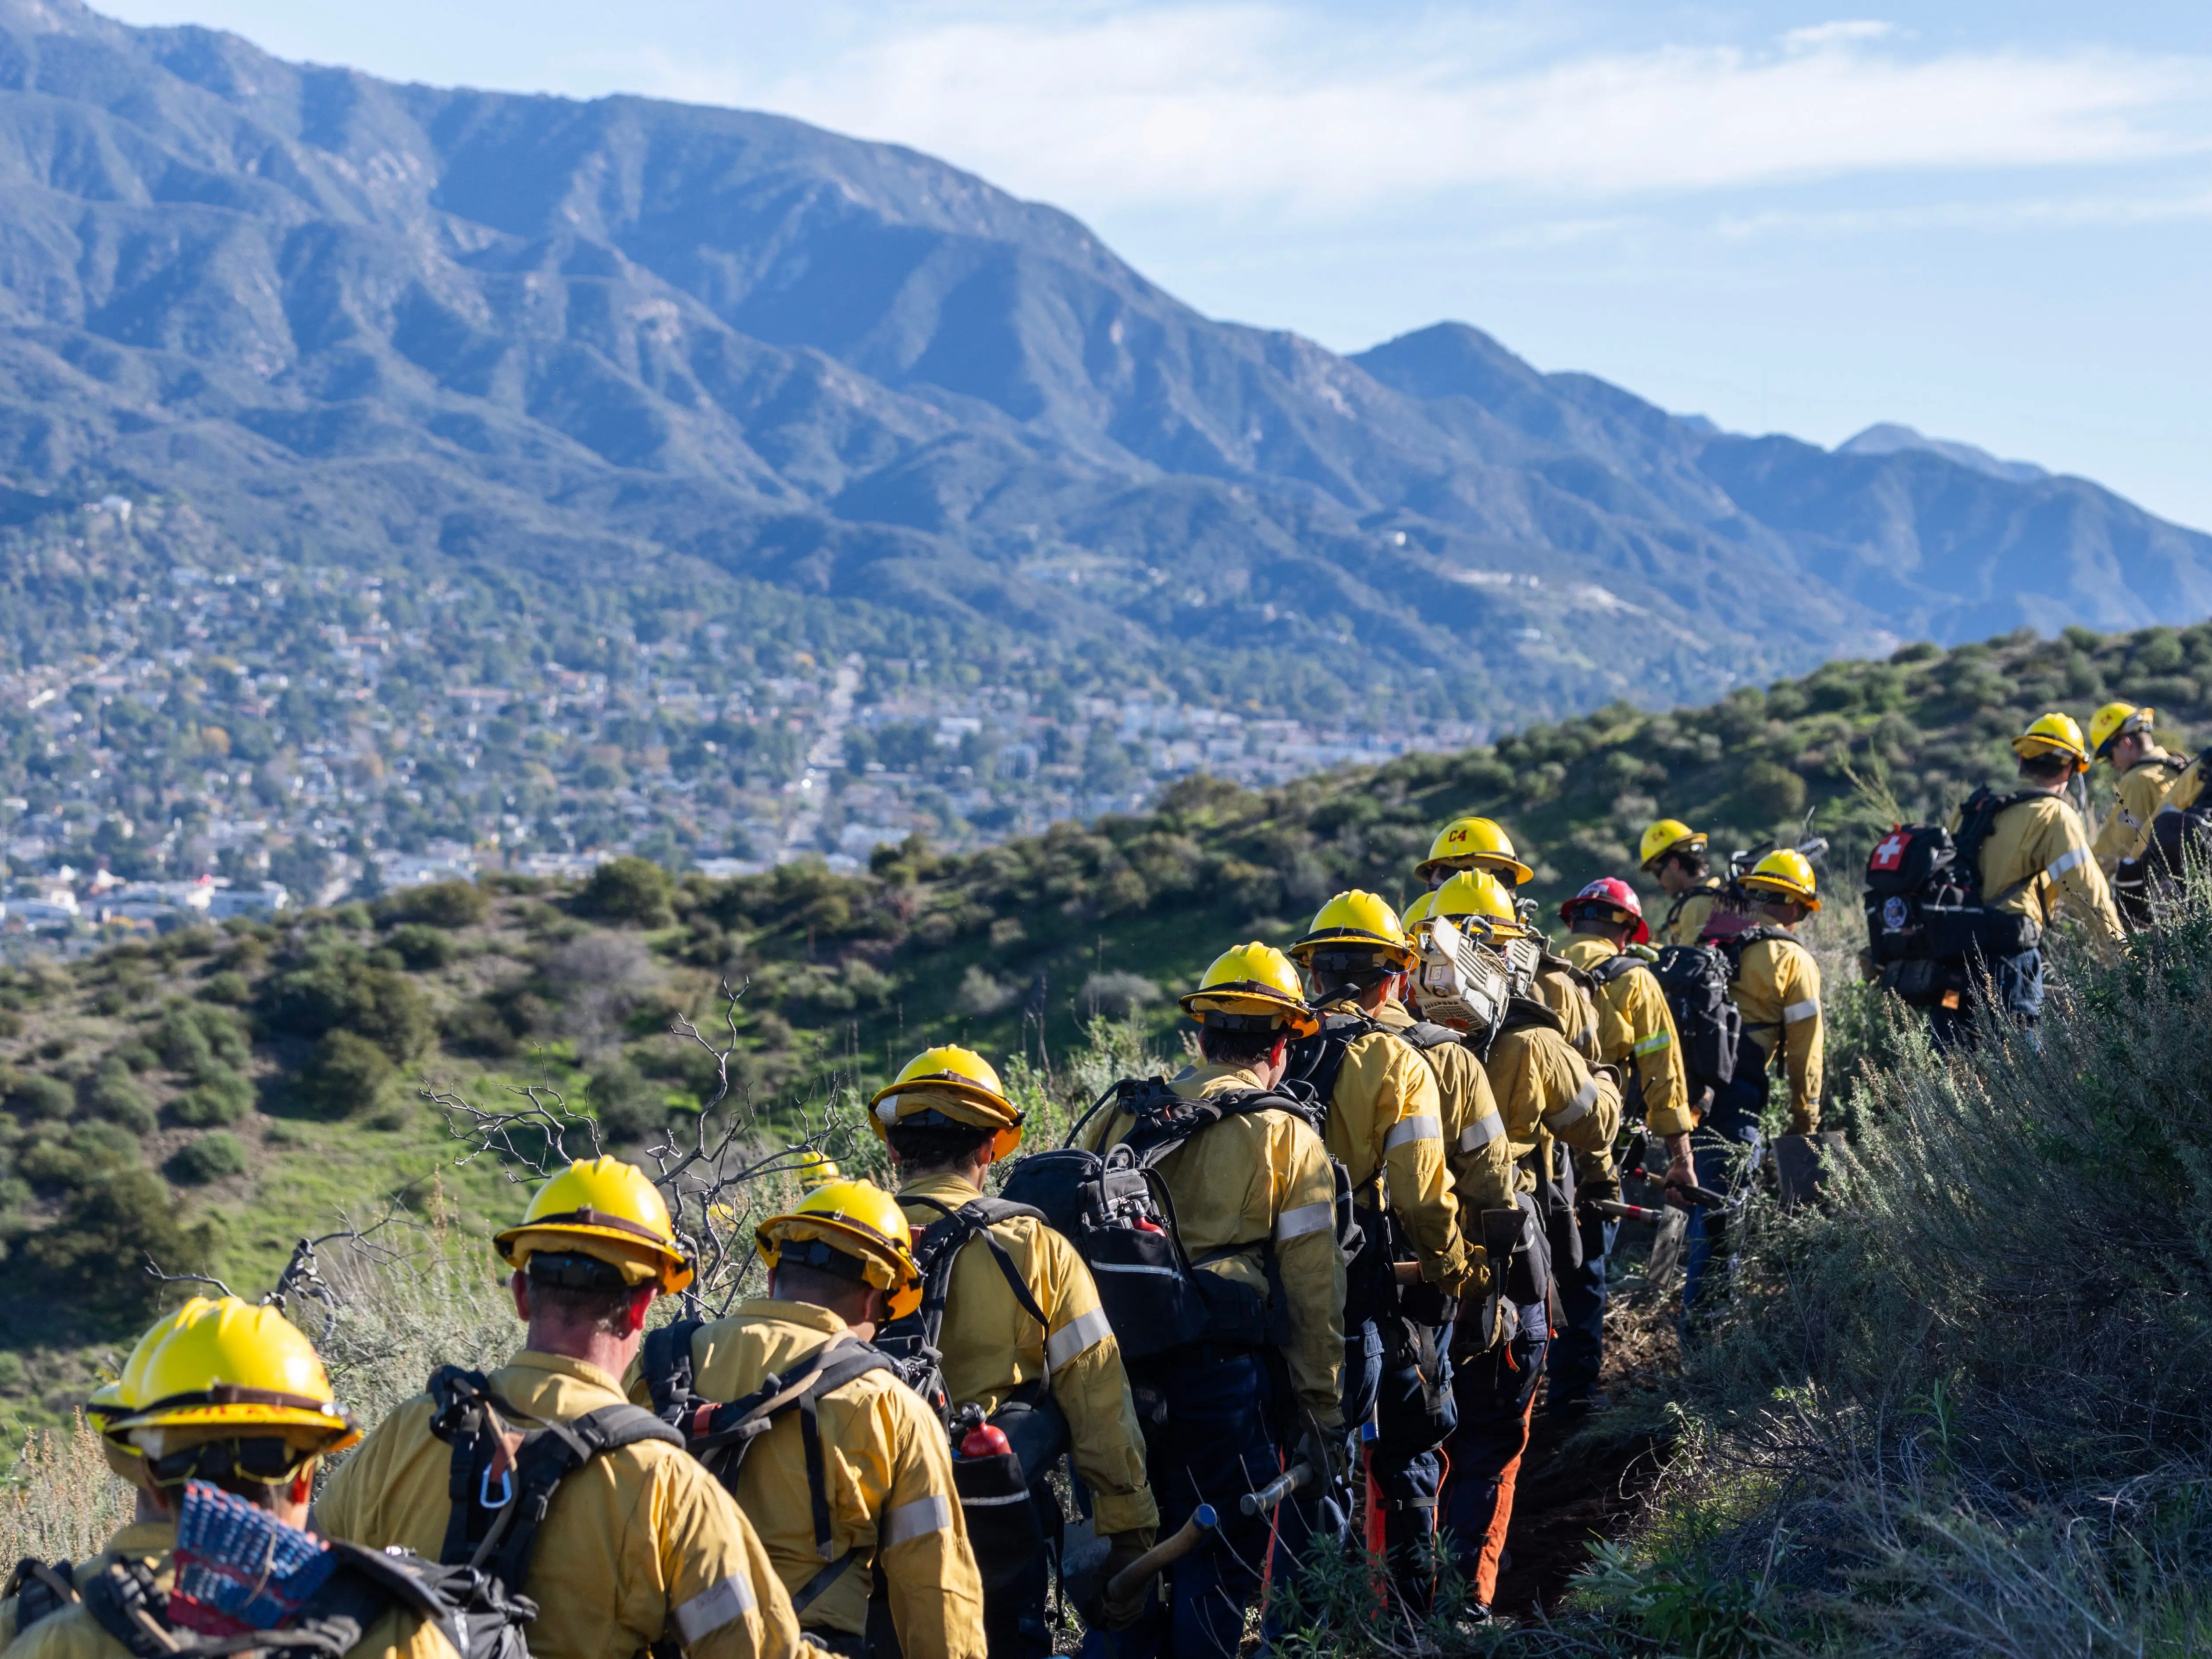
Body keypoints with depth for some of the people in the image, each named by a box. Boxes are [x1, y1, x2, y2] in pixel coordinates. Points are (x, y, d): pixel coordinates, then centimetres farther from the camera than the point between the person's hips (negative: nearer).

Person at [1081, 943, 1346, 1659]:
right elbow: (1313, 1293, -4)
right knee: (1217, 1570, 4)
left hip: (1116, 1371, 4)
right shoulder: (1286, 1137, -2)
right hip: (1224, 1374, -4)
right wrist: (1322, 1414, 3)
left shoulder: (1120, 1117, 9)